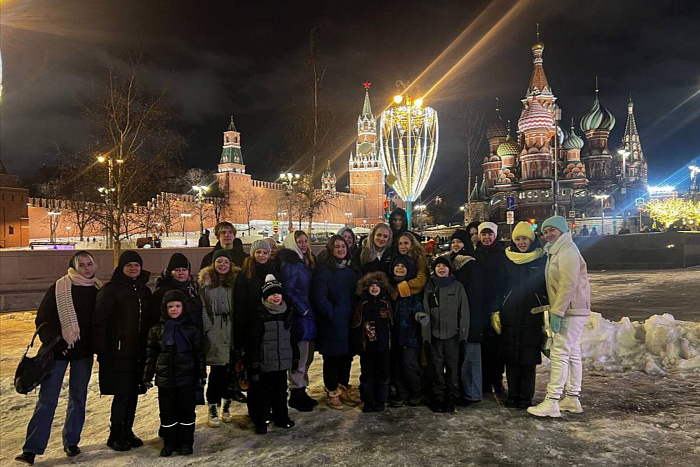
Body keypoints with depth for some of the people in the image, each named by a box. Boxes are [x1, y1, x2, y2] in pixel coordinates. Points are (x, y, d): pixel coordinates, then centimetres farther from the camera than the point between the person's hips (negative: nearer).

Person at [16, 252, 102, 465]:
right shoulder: (59, 288, -8)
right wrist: (53, 342, -16)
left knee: (78, 397, 11)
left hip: (84, 352, 3)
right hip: (58, 351, -3)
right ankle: (32, 448, 6)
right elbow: (42, 319, -7)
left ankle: (71, 442, 24)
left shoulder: (98, 289, 1)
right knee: (47, 398, -2)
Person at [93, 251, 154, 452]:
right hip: (118, 352, -6)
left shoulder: (144, 291, 12)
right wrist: (101, 350, -17)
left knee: (134, 392, 12)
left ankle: (127, 431, 26)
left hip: (139, 352, 6)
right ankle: (115, 435, 14)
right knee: (122, 394, -2)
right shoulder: (110, 290, -8)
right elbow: (99, 320, -12)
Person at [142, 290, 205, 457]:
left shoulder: (192, 329, 0)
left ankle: (186, 442, 20)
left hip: (187, 378, -1)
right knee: (167, 412, 7)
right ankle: (169, 443, 21)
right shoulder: (157, 330, 3)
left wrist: (202, 374, 1)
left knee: (187, 410, 7)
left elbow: (199, 354, 3)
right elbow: (151, 355, 6)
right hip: (165, 378, 1)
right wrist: (147, 376, 4)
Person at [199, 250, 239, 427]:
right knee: (217, 368, -4)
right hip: (213, 330, -2)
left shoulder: (236, 280, 7)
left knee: (229, 367, 4)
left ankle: (226, 405, 20)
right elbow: (202, 307, 2)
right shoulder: (205, 281, 4)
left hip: (232, 328, 2)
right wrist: (207, 327, -6)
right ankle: (212, 409, 8)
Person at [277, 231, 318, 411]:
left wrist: (311, 310, 11)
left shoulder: (307, 263, 15)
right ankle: (296, 393, 8)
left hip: (308, 314, 8)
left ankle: (301, 391, 22)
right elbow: (288, 291, -16)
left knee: (307, 356, 13)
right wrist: (302, 310, -13)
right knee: (300, 356, -3)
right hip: (298, 316, -8)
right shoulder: (289, 264, -11)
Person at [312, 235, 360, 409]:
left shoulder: (350, 269, 13)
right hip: (331, 322, -6)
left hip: (349, 321, 6)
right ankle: (332, 393, 15)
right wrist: (331, 313, -15)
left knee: (347, 355, 11)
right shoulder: (323, 269, -8)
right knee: (331, 357, 3)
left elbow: (357, 292, 15)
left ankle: (343, 388, 25)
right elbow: (319, 296, -15)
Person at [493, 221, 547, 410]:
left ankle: (526, 396, 12)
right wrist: (495, 312, 3)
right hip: (510, 316, 2)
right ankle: (512, 394, 17)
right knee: (510, 357, 5)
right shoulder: (507, 259, 7)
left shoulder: (542, 260, 4)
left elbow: (548, 288, 6)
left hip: (532, 316, -1)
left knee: (528, 359, 1)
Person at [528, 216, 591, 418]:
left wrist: (557, 312, -23)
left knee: (560, 354, -11)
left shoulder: (567, 252, -15)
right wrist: (554, 310, 17)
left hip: (571, 311, -11)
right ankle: (572, 399, 22)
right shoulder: (557, 252, 19)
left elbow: (568, 285, -22)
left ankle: (552, 402, -11)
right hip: (570, 311, 11)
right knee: (572, 354, 14)